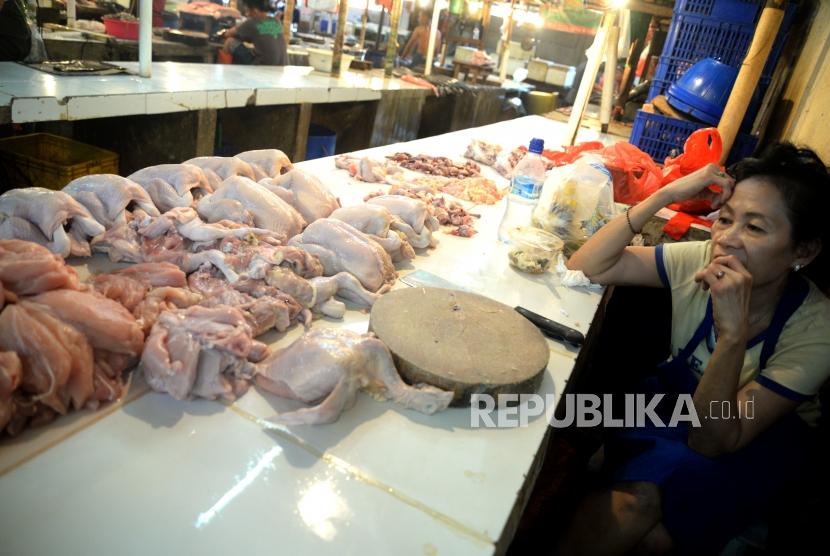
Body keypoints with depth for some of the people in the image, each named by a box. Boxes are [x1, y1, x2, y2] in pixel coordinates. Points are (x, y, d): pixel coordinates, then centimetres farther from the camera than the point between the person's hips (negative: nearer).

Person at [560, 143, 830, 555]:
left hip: (760, 441, -2)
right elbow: (585, 267, -21)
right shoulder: (702, 259, -16)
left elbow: (711, 440, -26)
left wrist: (732, 333, -41)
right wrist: (666, 196, -28)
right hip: (675, 396, 2)